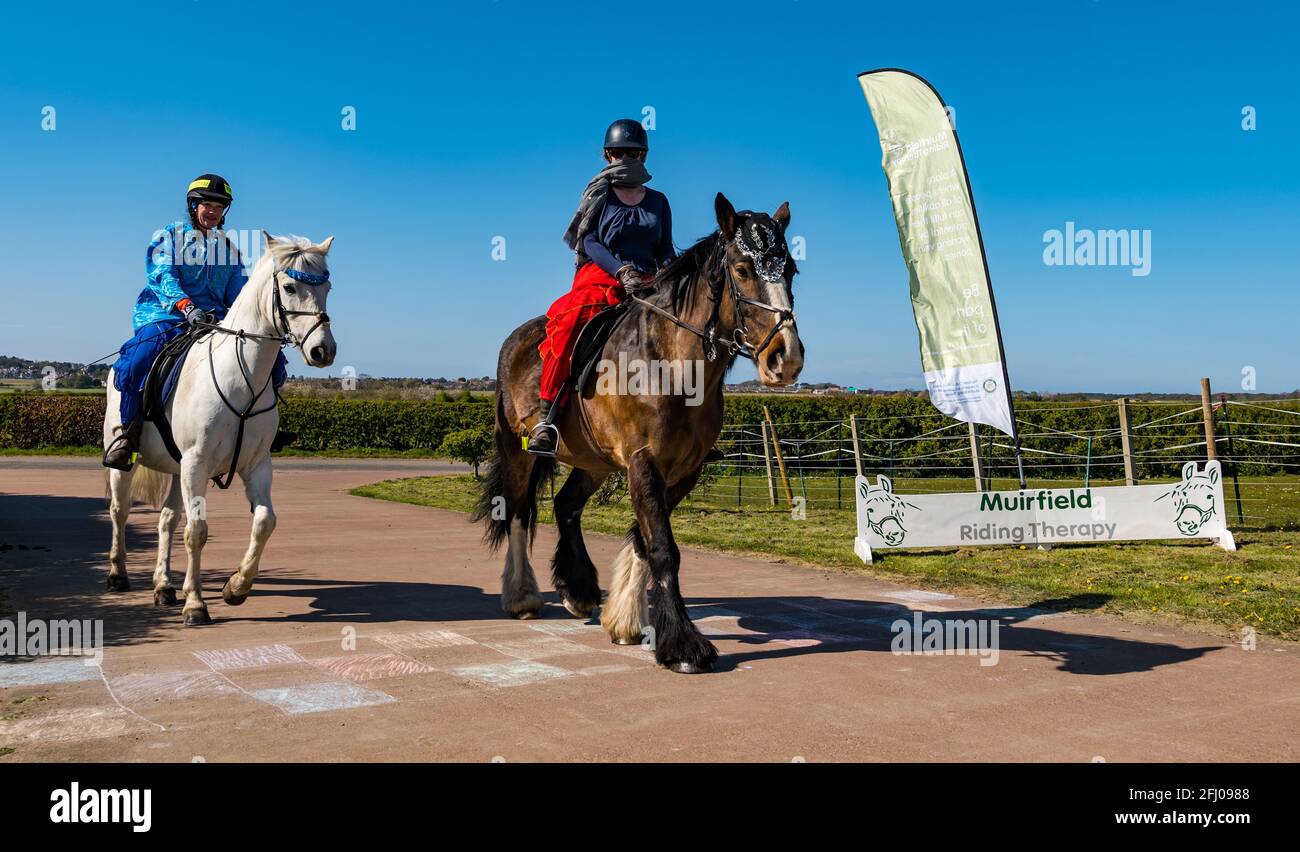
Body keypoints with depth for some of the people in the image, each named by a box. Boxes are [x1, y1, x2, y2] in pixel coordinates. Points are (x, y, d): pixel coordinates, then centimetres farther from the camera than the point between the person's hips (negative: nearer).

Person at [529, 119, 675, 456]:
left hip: (648, 285, 4)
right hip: (600, 277, -3)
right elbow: (591, 241, -1)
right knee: (569, 321, -34)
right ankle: (546, 417, -36)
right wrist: (621, 270, -18)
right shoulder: (599, 194, 11)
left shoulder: (658, 201, 21)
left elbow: (666, 250, 18)